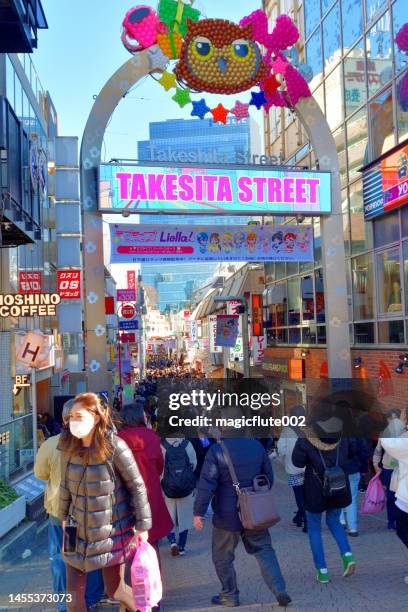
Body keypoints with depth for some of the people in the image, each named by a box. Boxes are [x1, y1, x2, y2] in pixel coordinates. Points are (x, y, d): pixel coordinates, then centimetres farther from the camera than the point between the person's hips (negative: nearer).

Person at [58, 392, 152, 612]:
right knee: (73, 592, 8)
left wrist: (143, 525, -10)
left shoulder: (115, 447, -19)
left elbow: (137, 486, -13)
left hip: (112, 531, -4)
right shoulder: (69, 447, -3)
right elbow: (65, 485, 10)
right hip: (79, 531, 5)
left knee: (115, 589, 9)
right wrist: (64, 517, 15)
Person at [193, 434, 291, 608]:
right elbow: (269, 477, 8)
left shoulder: (216, 451, -16)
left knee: (222, 558, 14)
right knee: (264, 550, 14)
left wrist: (199, 512, -11)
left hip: (227, 516, -4)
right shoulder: (257, 446, -2)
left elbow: (206, 484, -18)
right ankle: (280, 591, 5)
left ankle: (230, 596, 24)